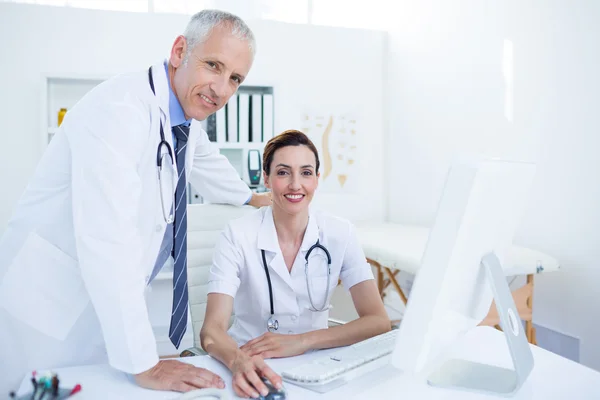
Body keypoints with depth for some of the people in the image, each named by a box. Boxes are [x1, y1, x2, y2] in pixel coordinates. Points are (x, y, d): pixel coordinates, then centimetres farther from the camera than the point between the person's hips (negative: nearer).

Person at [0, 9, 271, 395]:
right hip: (44, 310, -7)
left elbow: (206, 162, 23)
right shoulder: (118, 111, -25)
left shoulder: (187, 114, 0)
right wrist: (145, 365, -29)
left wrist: (250, 197, 40)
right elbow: (108, 240, -32)